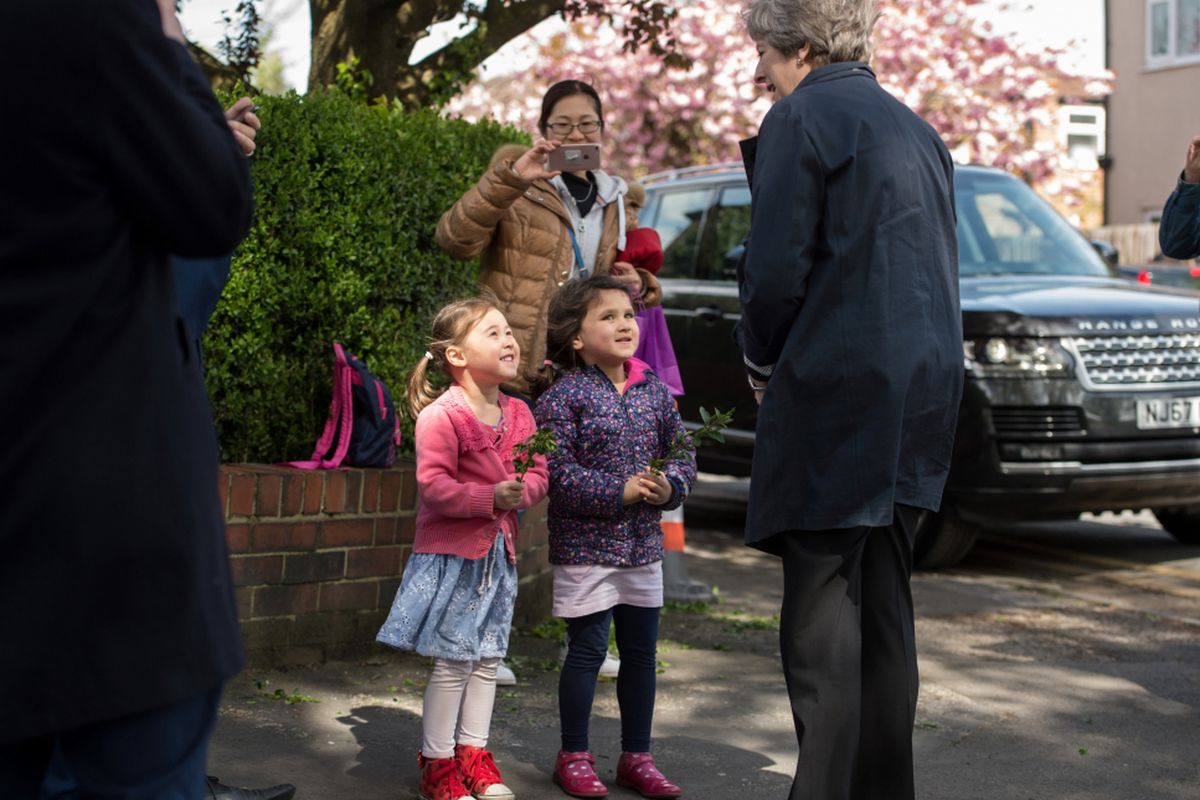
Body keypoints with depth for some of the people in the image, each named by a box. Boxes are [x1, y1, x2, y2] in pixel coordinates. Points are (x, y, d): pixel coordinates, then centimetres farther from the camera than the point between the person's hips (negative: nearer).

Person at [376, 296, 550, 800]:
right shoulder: (441, 415, -15)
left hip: (499, 552, 7)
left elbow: (538, 474, 7)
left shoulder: (519, 414, 7)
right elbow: (433, 485, -21)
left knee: (487, 659, 13)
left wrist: (522, 492, -15)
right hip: (452, 553, -7)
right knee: (454, 661, -1)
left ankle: (473, 753, 26)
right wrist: (490, 497, -28)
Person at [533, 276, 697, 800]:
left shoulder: (654, 390, 6)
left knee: (641, 652, 12)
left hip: (644, 543, 6)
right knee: (587, 650, 2)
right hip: (585, 545, -6)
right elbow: (557, 471, -18)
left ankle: (636, 756, 25)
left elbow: (682, 450, 10)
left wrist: (670, 486, -10)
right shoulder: (563, 396, -12)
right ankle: (573, 757, 17)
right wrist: (619, 491, -21)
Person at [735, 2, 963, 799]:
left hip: (837, 390, -8)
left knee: (821, 606, -5)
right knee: (883, 602, 13)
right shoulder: (914, 128, 19)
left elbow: (777, 269, -12)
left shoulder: (801, 118, -6)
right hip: (920, 395, 8)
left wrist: (762, 362, 4)